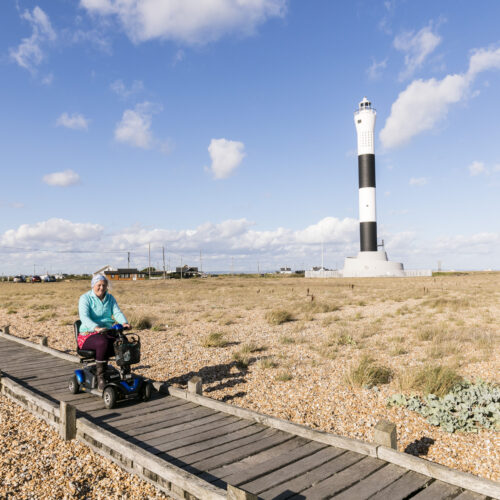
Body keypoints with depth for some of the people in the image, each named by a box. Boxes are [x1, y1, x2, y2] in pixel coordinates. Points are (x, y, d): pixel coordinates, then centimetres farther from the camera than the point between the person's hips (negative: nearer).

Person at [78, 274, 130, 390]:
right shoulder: (85, 298, -5)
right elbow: (84, 317, -21)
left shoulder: (110, 298, 12)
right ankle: (100, 378, -26)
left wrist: (124, 323, -26)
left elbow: (117, 312, -2)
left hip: (107, 332, 5)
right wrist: (96, 327, -40)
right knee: (103, 343, -37)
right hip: (88, 334, -4)